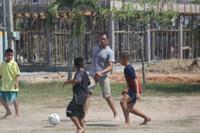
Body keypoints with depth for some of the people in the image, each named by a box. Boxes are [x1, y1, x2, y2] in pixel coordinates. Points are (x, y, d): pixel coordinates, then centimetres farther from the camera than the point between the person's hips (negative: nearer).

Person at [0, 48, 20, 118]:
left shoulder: (14, 64, -8)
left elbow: (17, 75, -11)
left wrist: (16, 83, -22)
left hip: (12, 86, -6)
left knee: (14, 99, -1)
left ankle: (17, 113, 12)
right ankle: (8, 111, 19)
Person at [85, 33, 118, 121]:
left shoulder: (109, 52, -8)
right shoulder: (95, 49, 11)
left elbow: (110, 67, -16)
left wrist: (101, 73, -31)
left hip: (103, 76, -4)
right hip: (92, 74, 4)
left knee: (107, 96, 2)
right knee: (88, 93, -14)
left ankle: (116, 115, 22)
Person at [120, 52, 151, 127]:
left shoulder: (128, 68, -17)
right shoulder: (127, 68, 14)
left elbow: (135, 80, -24)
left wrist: (137, 92, -29)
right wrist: (127, 89, 24)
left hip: (135, 90, -11)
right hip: (132, 89, 11)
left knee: (122, 101, -24)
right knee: (130, 109, 15)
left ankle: (127, 122, -21)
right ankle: (146, 118, 27)